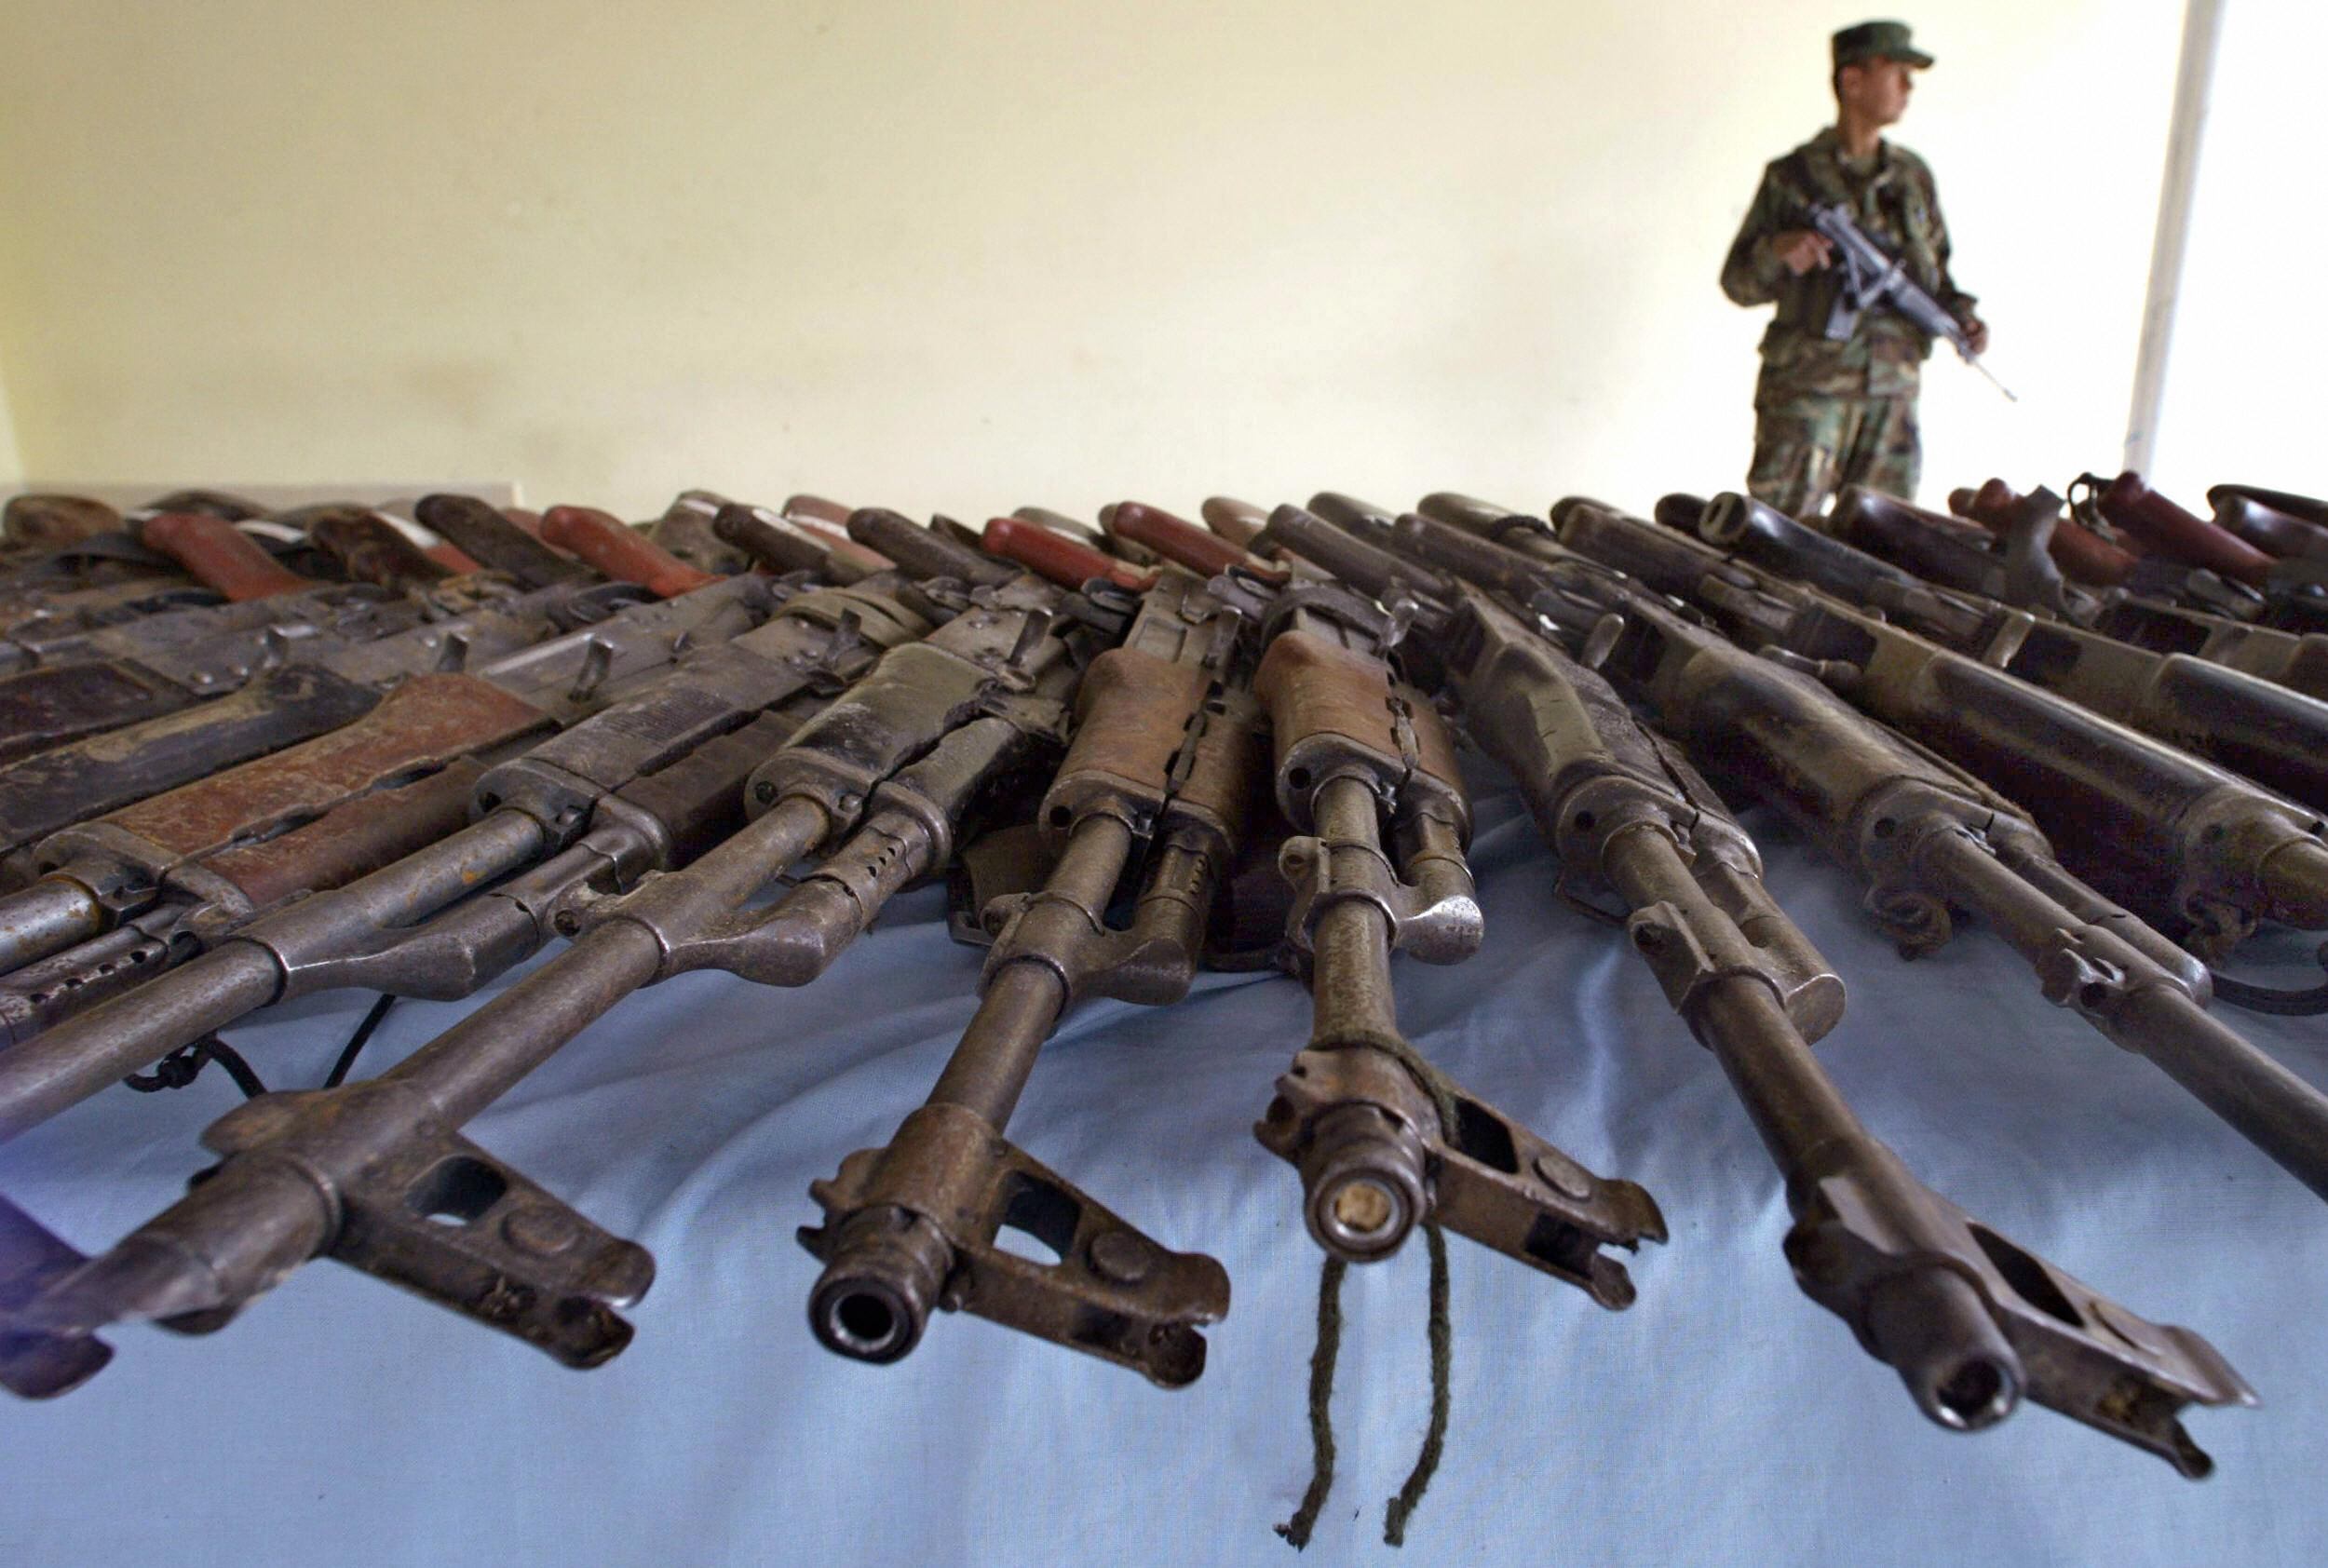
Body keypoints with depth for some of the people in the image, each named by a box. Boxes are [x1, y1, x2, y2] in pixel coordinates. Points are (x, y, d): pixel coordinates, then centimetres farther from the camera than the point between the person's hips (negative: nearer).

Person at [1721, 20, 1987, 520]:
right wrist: (1779, 253, -20)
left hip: (1893, 390, 5)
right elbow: (1737, 282, 0)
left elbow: (1934, 268, 22)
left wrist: (1960, 315, 3)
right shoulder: (1792, 177, -1)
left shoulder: (1913, 176, 13)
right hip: (1808, 387, -5)